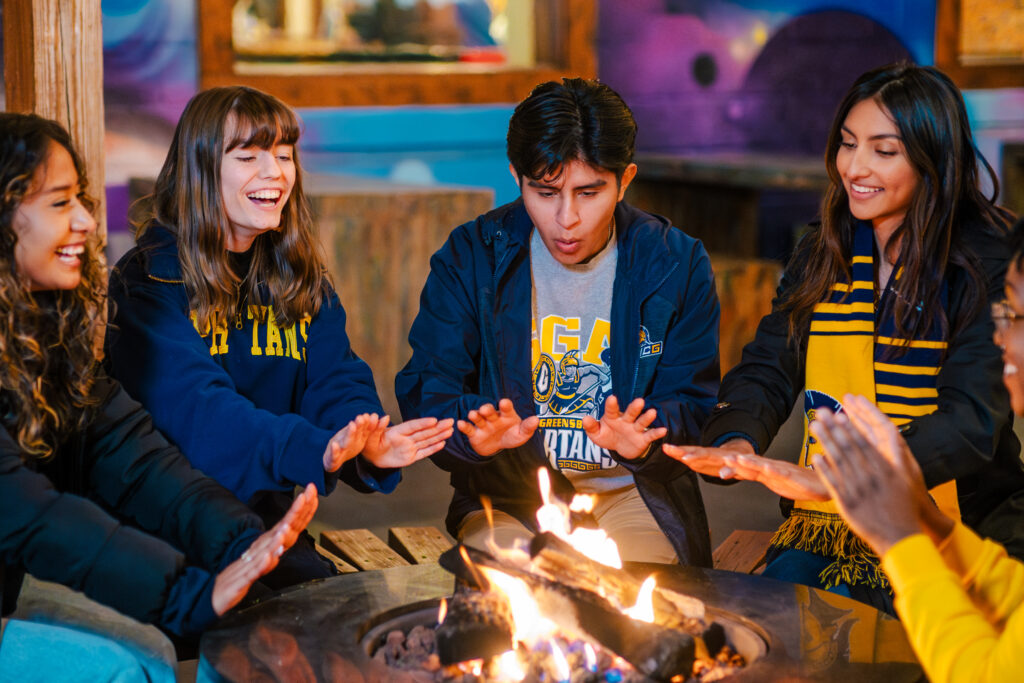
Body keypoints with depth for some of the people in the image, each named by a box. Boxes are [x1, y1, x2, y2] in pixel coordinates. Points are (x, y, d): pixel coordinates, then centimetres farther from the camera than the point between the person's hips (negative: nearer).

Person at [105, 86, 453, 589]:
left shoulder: (301, 280, 13)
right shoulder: (147, 279, -8)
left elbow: (337, 383, 3)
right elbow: (192, 408, -22)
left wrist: (367, 443, -23)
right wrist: (314, 449, -39)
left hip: (269, 522, 5)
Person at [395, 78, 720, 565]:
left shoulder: (677, 265, -1)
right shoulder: (469, 257, -1)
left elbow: (695, 407, 0)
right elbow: (425, 392, -2)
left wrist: (642, 440, -23)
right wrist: (475, 430, -25)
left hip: (632, 493, 1)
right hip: (509, 495, 0)